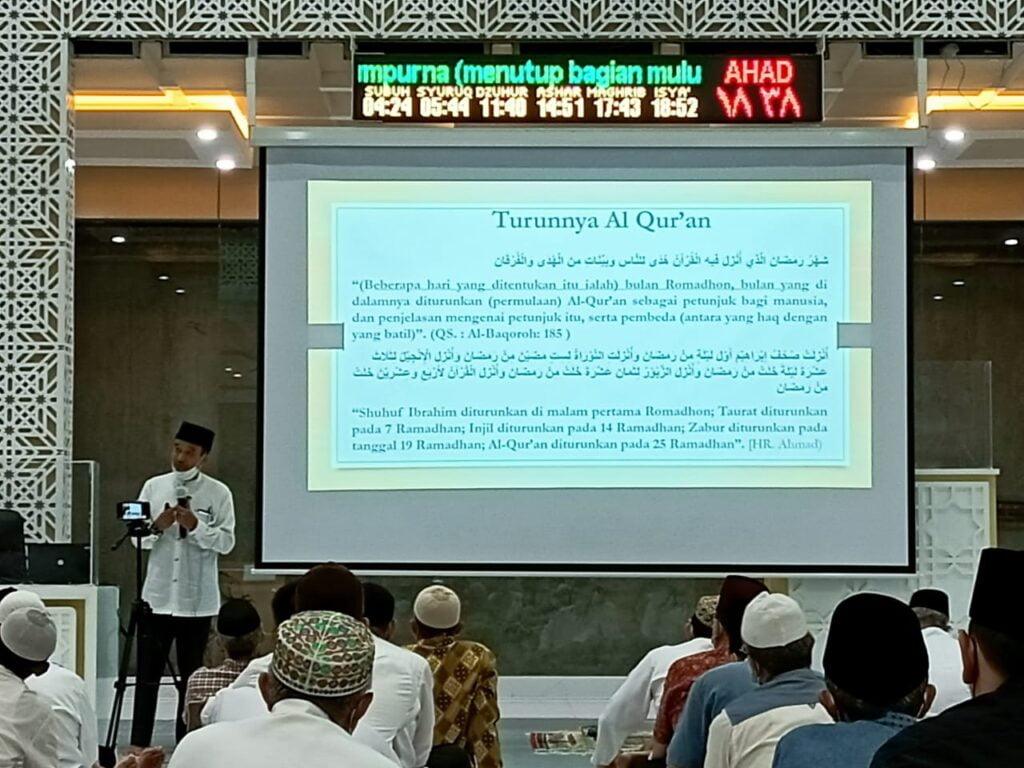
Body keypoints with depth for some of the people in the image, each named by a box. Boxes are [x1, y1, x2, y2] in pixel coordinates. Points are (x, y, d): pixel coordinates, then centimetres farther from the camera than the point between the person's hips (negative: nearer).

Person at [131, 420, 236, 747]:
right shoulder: (153, 487, 4)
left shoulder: (218, 493, -3)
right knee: (148, 675, 3)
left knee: (191, 677, 9)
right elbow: (138, 537, 4)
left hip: (197, 600, -1)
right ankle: (138, 747, 9)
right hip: (157, 596, 2)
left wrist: (196, 526, -22)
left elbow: (226, 542, -8)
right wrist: (157, 527, -16)